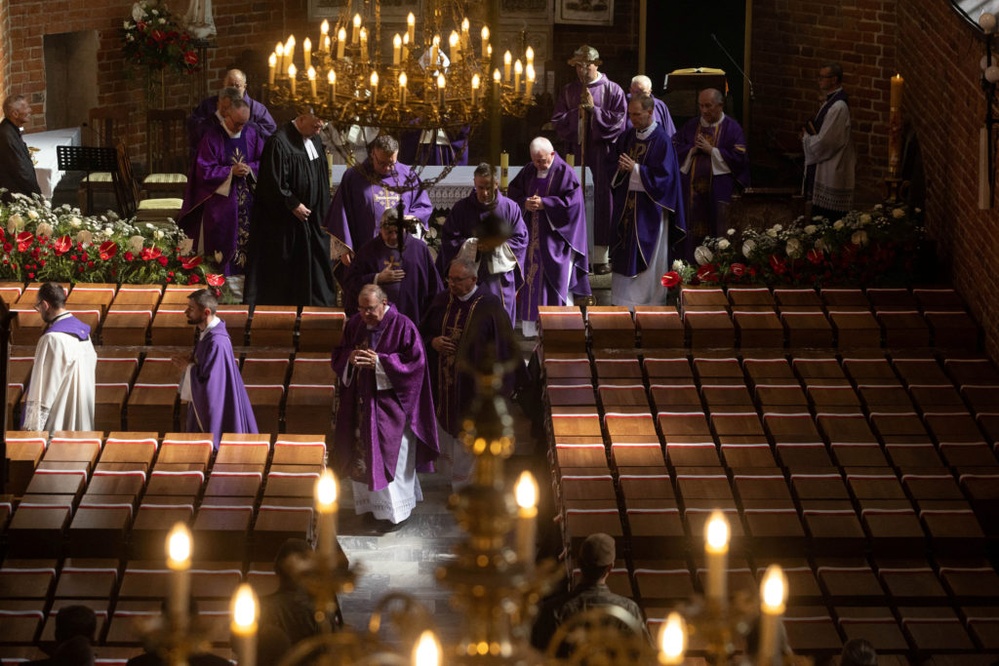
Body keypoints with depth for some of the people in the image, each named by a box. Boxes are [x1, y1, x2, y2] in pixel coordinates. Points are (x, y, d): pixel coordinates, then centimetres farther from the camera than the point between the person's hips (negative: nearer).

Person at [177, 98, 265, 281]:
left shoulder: (251, 134, 2)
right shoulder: (212, 138, -9)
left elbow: (263, 161, 7)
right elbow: (204, 171, -11)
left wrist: (250, 168, -14)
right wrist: (231, 171, -19)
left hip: (248, 199, 4)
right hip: (221, 199, -4)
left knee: (247, 236, 5)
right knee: (223, 238, -2)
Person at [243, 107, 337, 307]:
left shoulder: (314, 140, 8)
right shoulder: (279, 142, -18)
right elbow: (274, 182, -21)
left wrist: (323, 212, 11)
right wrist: (293, 205, -17)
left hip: (312, 218, 8)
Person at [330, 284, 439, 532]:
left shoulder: (402, 326, -12)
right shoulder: (355, 324, 5)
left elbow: (415, 362, -15)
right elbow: (338, 355, 11)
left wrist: (379, 362, -23)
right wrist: (350, 358, -14)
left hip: (389, 404, -6)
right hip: (360, 400, 6)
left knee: (390, 454, -4)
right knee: (363, 453, 9)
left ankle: (395, 511, 6)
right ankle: (373, 503, 23)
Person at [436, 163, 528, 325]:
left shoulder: (510, 208, 2)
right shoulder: (461, 208, 2)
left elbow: (521, 239, 2)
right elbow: (448, 239, 0)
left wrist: (498, 246, -14)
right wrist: (473, 245, -15)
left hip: (500, 280, 0)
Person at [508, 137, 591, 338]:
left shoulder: (565, 172, -9)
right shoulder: (528, 171, 8)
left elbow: (572, 201, -15)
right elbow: (513, 192, 13)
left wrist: (543, 203, -20)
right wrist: (525, 202, -9)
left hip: (555, 235, -5)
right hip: (532, 236, 5)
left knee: (557, 281, -4)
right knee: (531, 278, 5)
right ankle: (533, 326, 11)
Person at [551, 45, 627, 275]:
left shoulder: (612, 90, 1)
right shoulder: (569, 91, 11)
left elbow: (618, 120, -6)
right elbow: (558, 121, 7)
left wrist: (594, 109, -11)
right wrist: (577, 111, -8)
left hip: (603, 154, -3)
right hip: (576, 151, 3)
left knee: (601, 202, -2)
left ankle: (600, 258, 1)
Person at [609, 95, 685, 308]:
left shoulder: (661, 140, -12)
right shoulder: (629, 136, 8)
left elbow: (663, 176, -16)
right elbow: (618, 162, 18)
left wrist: (635, 169, -20)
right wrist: (621, 168, -5)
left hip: (649, 208, -6)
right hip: (627, 205, 6)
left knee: (649, 256, 0)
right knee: (625, 254, 8)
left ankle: (650, 300, 8)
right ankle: (626, 297, 16)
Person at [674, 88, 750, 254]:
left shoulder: (731, 128, 0)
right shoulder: (691, 126, 13)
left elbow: (739, 158, -9)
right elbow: (675, 149, 9)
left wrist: (711, 150, -11)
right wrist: (692, 150, -9)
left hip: (719, 190, -4)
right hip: (693, 189, 4)